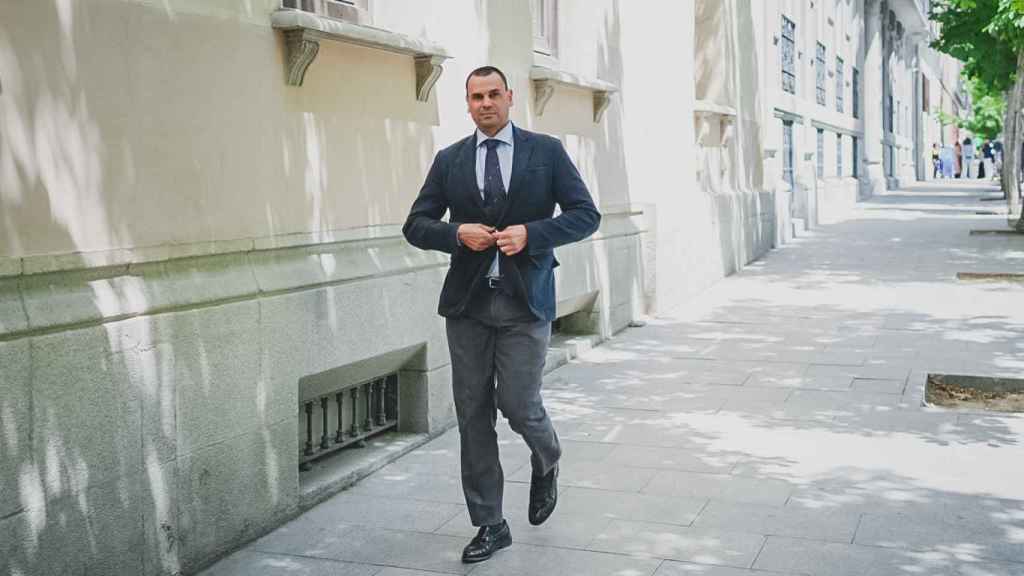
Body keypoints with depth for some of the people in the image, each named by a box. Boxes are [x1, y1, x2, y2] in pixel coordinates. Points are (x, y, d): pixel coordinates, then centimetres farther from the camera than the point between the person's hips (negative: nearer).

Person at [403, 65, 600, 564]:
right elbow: (415, 225, 8)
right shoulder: (449, 160, 9)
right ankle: (490, 525, 18)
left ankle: (546, 463, 33)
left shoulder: (546, 151, 4)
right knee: (473, 414, 5)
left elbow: (586, 215, 0)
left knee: (518, 406, -4)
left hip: (525, 301, -2)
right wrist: (457, 233, -11)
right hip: (467, 303, 3)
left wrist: (531, 233, -14)